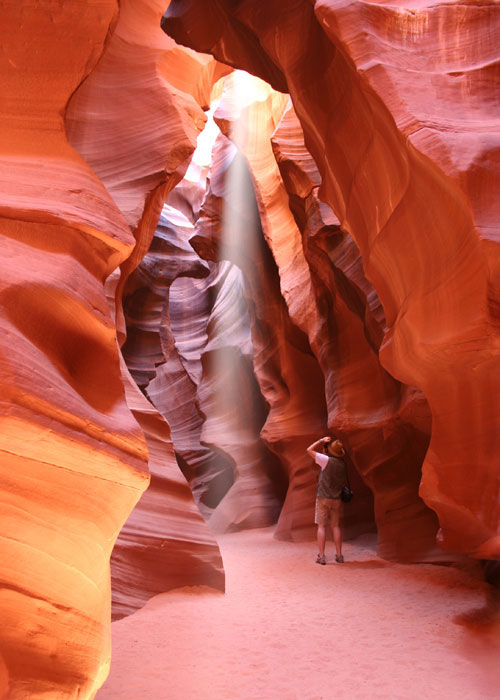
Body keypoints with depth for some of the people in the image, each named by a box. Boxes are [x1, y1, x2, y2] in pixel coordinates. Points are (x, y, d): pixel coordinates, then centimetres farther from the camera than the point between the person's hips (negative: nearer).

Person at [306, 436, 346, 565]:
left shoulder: (326, 460, -13)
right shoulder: (342, 463, 1)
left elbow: (309, 450, -5)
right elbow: (344, 481, 12)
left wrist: (321, 440, 0)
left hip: (323, 498, -4)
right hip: (337, 499, 5)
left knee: (322, 526, 2)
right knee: (336, 526, 13)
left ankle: (321, 556, 2)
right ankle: (339, 555, 16)